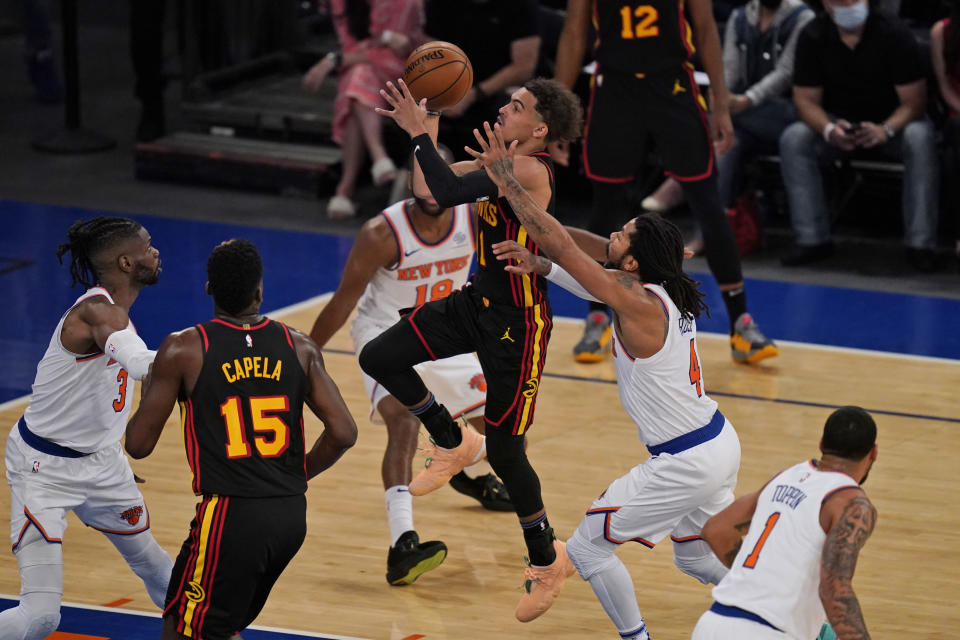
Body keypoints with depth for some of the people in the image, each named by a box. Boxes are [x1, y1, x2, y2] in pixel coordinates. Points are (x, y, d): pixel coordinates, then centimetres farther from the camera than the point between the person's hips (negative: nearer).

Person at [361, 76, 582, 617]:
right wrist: (423, 129, 1)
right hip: (477, 303, 9)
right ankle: (454, 443, 24)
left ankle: (545, 556, 22)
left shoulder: (530, 171, -24)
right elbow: (428, 190, 10)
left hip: (517, 323, -9)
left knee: (505, 452, 0)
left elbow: (449, 194, -34)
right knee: (379, 359, 3)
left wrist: (420, 133, -25)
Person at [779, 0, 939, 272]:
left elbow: (913, 102, -18)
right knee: (793, 139, -26)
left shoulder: (894, 34, -17)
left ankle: (920, 244, -31)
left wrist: (886, 130, -38)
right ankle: (812, 239, -21)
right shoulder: (812, 37, -10)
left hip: (889, 124, -2)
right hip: (837, 123, 2)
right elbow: (806, 99, -8)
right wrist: (829, 131, -30)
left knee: (921, 138, -35)